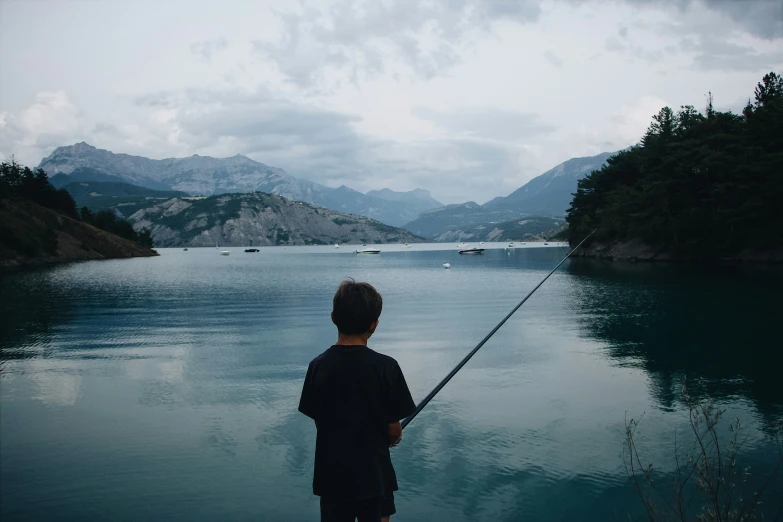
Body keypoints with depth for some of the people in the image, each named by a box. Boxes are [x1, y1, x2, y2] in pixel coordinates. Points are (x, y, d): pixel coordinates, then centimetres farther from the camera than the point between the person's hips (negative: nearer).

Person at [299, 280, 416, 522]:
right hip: (374, 475, -2)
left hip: (331, 476, 3)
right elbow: (394, 431, -9)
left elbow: (319, 422, 0)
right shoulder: (386, 366, -16)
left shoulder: (318, 366, -8)